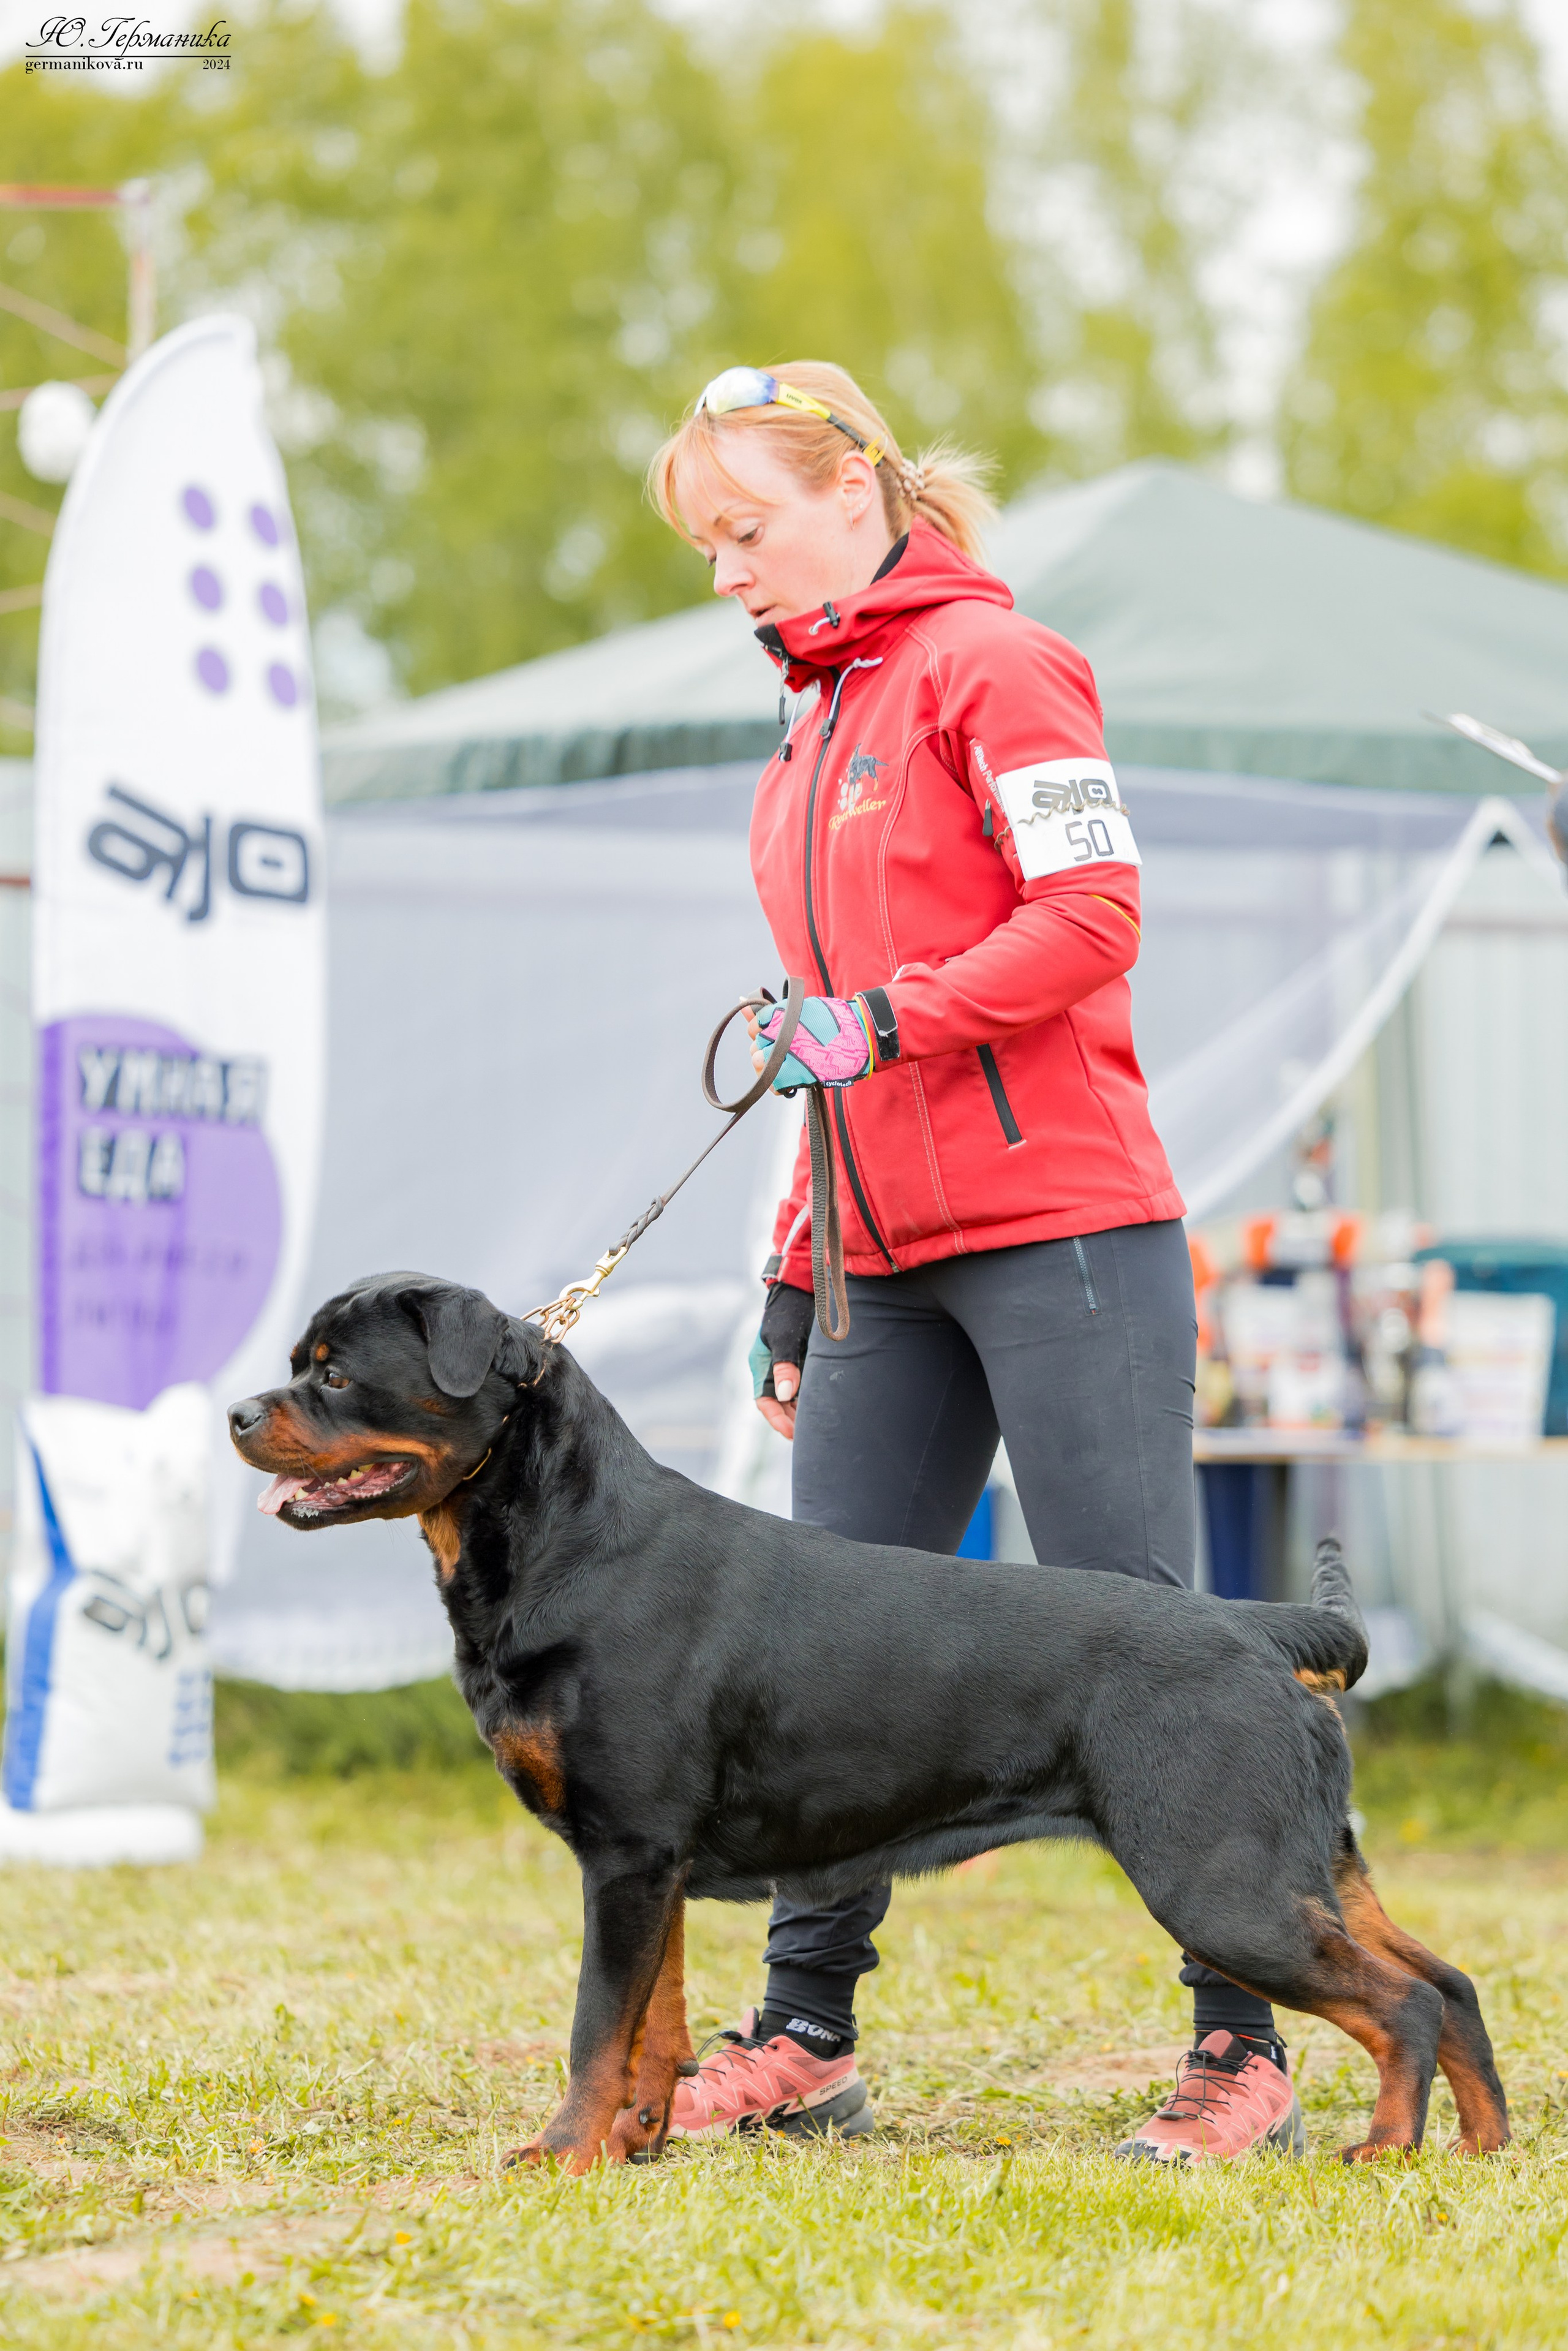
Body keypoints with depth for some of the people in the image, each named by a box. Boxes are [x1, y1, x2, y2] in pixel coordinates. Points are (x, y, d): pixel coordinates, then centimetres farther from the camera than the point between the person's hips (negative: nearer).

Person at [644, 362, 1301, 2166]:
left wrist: (896, 1018, -20)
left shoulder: (986, 663, -3)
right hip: (893, 1264, 8)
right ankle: (803, 2039, 9)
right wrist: (795, 1276, 20)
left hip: (1062, 1226, -8)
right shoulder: (814, 731, 22)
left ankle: (1246, 2048, -1)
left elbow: (1092, 914, -13)